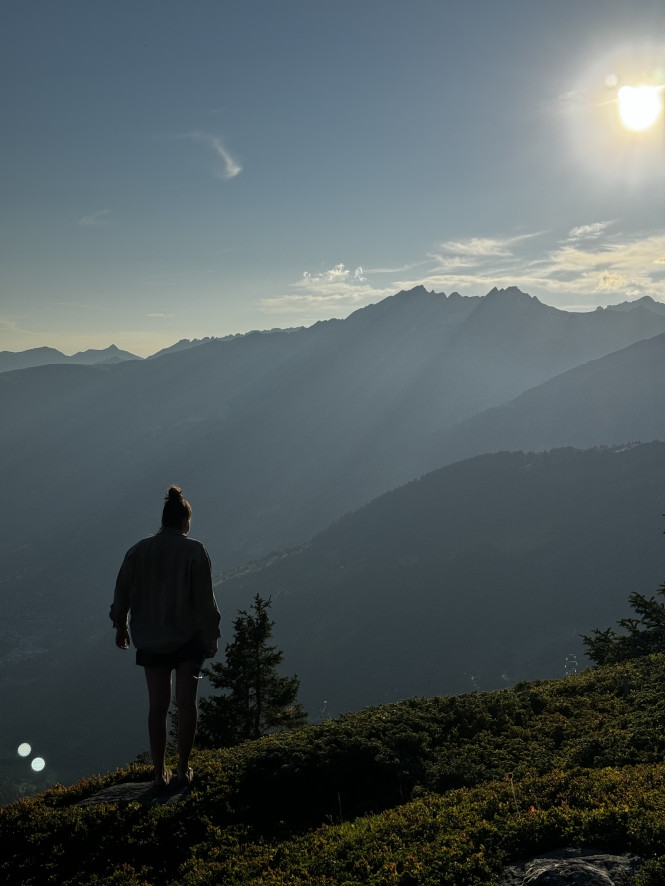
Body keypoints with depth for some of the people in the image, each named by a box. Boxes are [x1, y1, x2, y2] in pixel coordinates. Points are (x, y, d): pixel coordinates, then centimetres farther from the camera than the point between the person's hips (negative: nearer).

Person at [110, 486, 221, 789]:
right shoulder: (194, 551, -11)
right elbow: (205, 599, -12)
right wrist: (211, 637, -2)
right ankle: (183, 769, 12)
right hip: (188, 638, -3)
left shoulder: (138, 550, 0)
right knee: (186, 703, 7)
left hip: (150, 640, 3)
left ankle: (160, 773, 15)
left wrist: (120, 626, 21)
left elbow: (121, 593, 6)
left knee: (158, 706, 10)